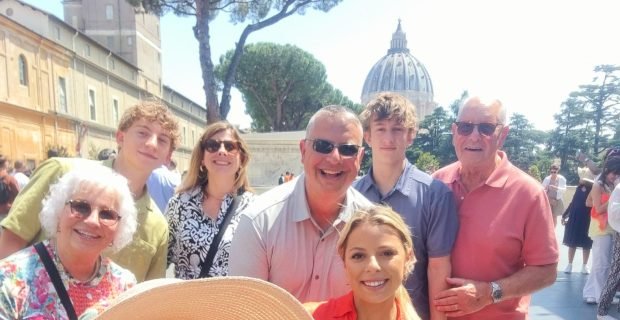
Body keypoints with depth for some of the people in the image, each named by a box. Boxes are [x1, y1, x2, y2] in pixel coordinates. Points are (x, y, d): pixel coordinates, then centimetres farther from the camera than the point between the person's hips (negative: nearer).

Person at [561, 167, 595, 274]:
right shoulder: (579, 188, 3)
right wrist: (564, 215, 13)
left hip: (586, 221, -4)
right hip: (574, 219, 4)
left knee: (586, 244, 8)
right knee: (572, 242, 9)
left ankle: (585, 265, 21)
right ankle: (570, 264, 18)